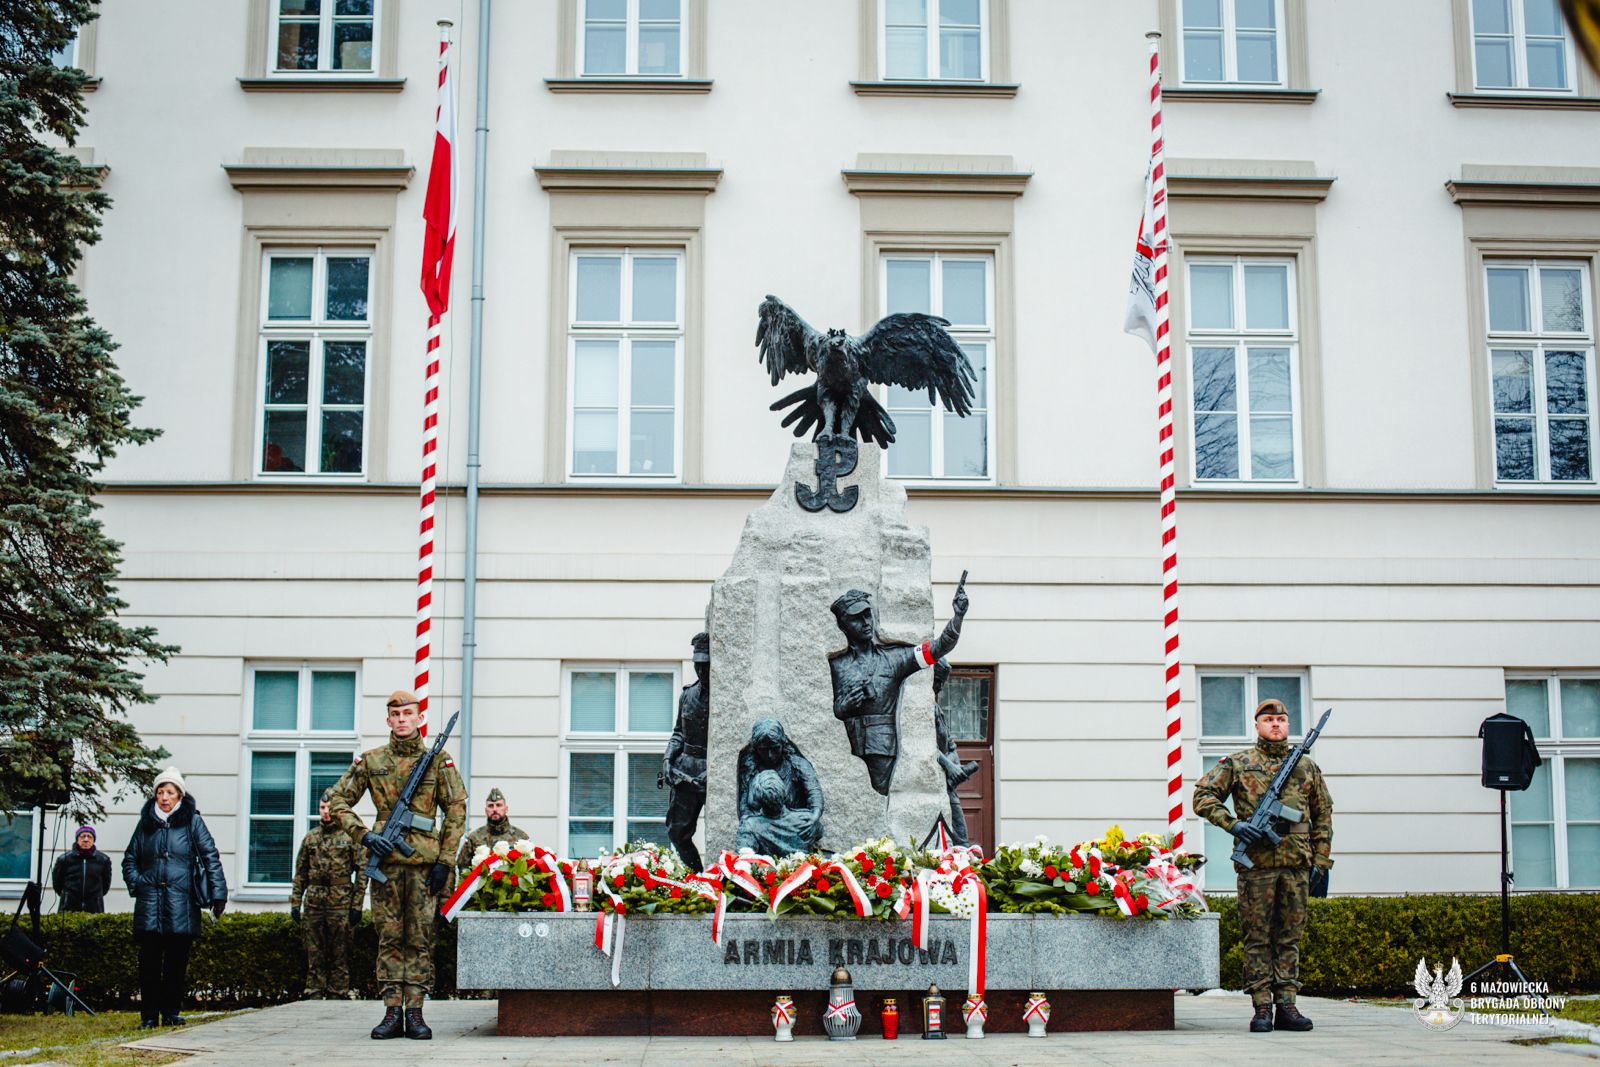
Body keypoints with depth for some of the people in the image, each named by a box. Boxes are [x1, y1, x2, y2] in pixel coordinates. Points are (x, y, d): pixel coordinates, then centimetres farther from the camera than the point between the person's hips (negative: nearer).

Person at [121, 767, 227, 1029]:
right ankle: (149, 1015, 3)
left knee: (177, 961, 3)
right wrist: (136, 883, 5)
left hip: (181, 903, -2)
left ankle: (171, 1013, 13)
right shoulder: (146, 823, 13)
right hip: (149, 903, 2)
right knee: (149, 961, -2)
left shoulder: (192, 821, 4)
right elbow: (129, 858, 23)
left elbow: (211, 857, 1)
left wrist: (218, 894, -7)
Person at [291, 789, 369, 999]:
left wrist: (357, 905, -7)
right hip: (314, 902, 4)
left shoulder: (350, 836, 1)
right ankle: (314, 993, 10)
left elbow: (362, 870, -2)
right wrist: (295, 902, 8)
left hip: (340, 903, -3)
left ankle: (338, 994, 5)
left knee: (339, 952, 0)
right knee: (314, 952, 5)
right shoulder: (310, 837, 13)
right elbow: (300, 873, 15)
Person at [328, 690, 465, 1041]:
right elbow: (337, 801, 9)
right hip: (385, 860, 1)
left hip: (425, 863, -1)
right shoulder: (370, 761, 7)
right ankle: (393, 1012, 7)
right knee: (389, 938, 3)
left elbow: (456, 811, 4)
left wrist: (444, 861, -3)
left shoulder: (439, 761, 5)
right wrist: (364, 835, -4)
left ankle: (415, 1012, 5)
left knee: (420, 939, 1)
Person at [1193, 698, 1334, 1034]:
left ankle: (1287, 1006, 10)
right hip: (1256, 864, -3)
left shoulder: (1307, 766, 14)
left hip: (1296, 865, 3)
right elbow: (1203, 796, 0)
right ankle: (1261, 1008, 2)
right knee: (1258, 938, 0)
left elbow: (1323, 816, 18)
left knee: (1290, 937, 6)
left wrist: (1322, 863, 11)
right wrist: (1233, 824, -13)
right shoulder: (1237, 763, 5)